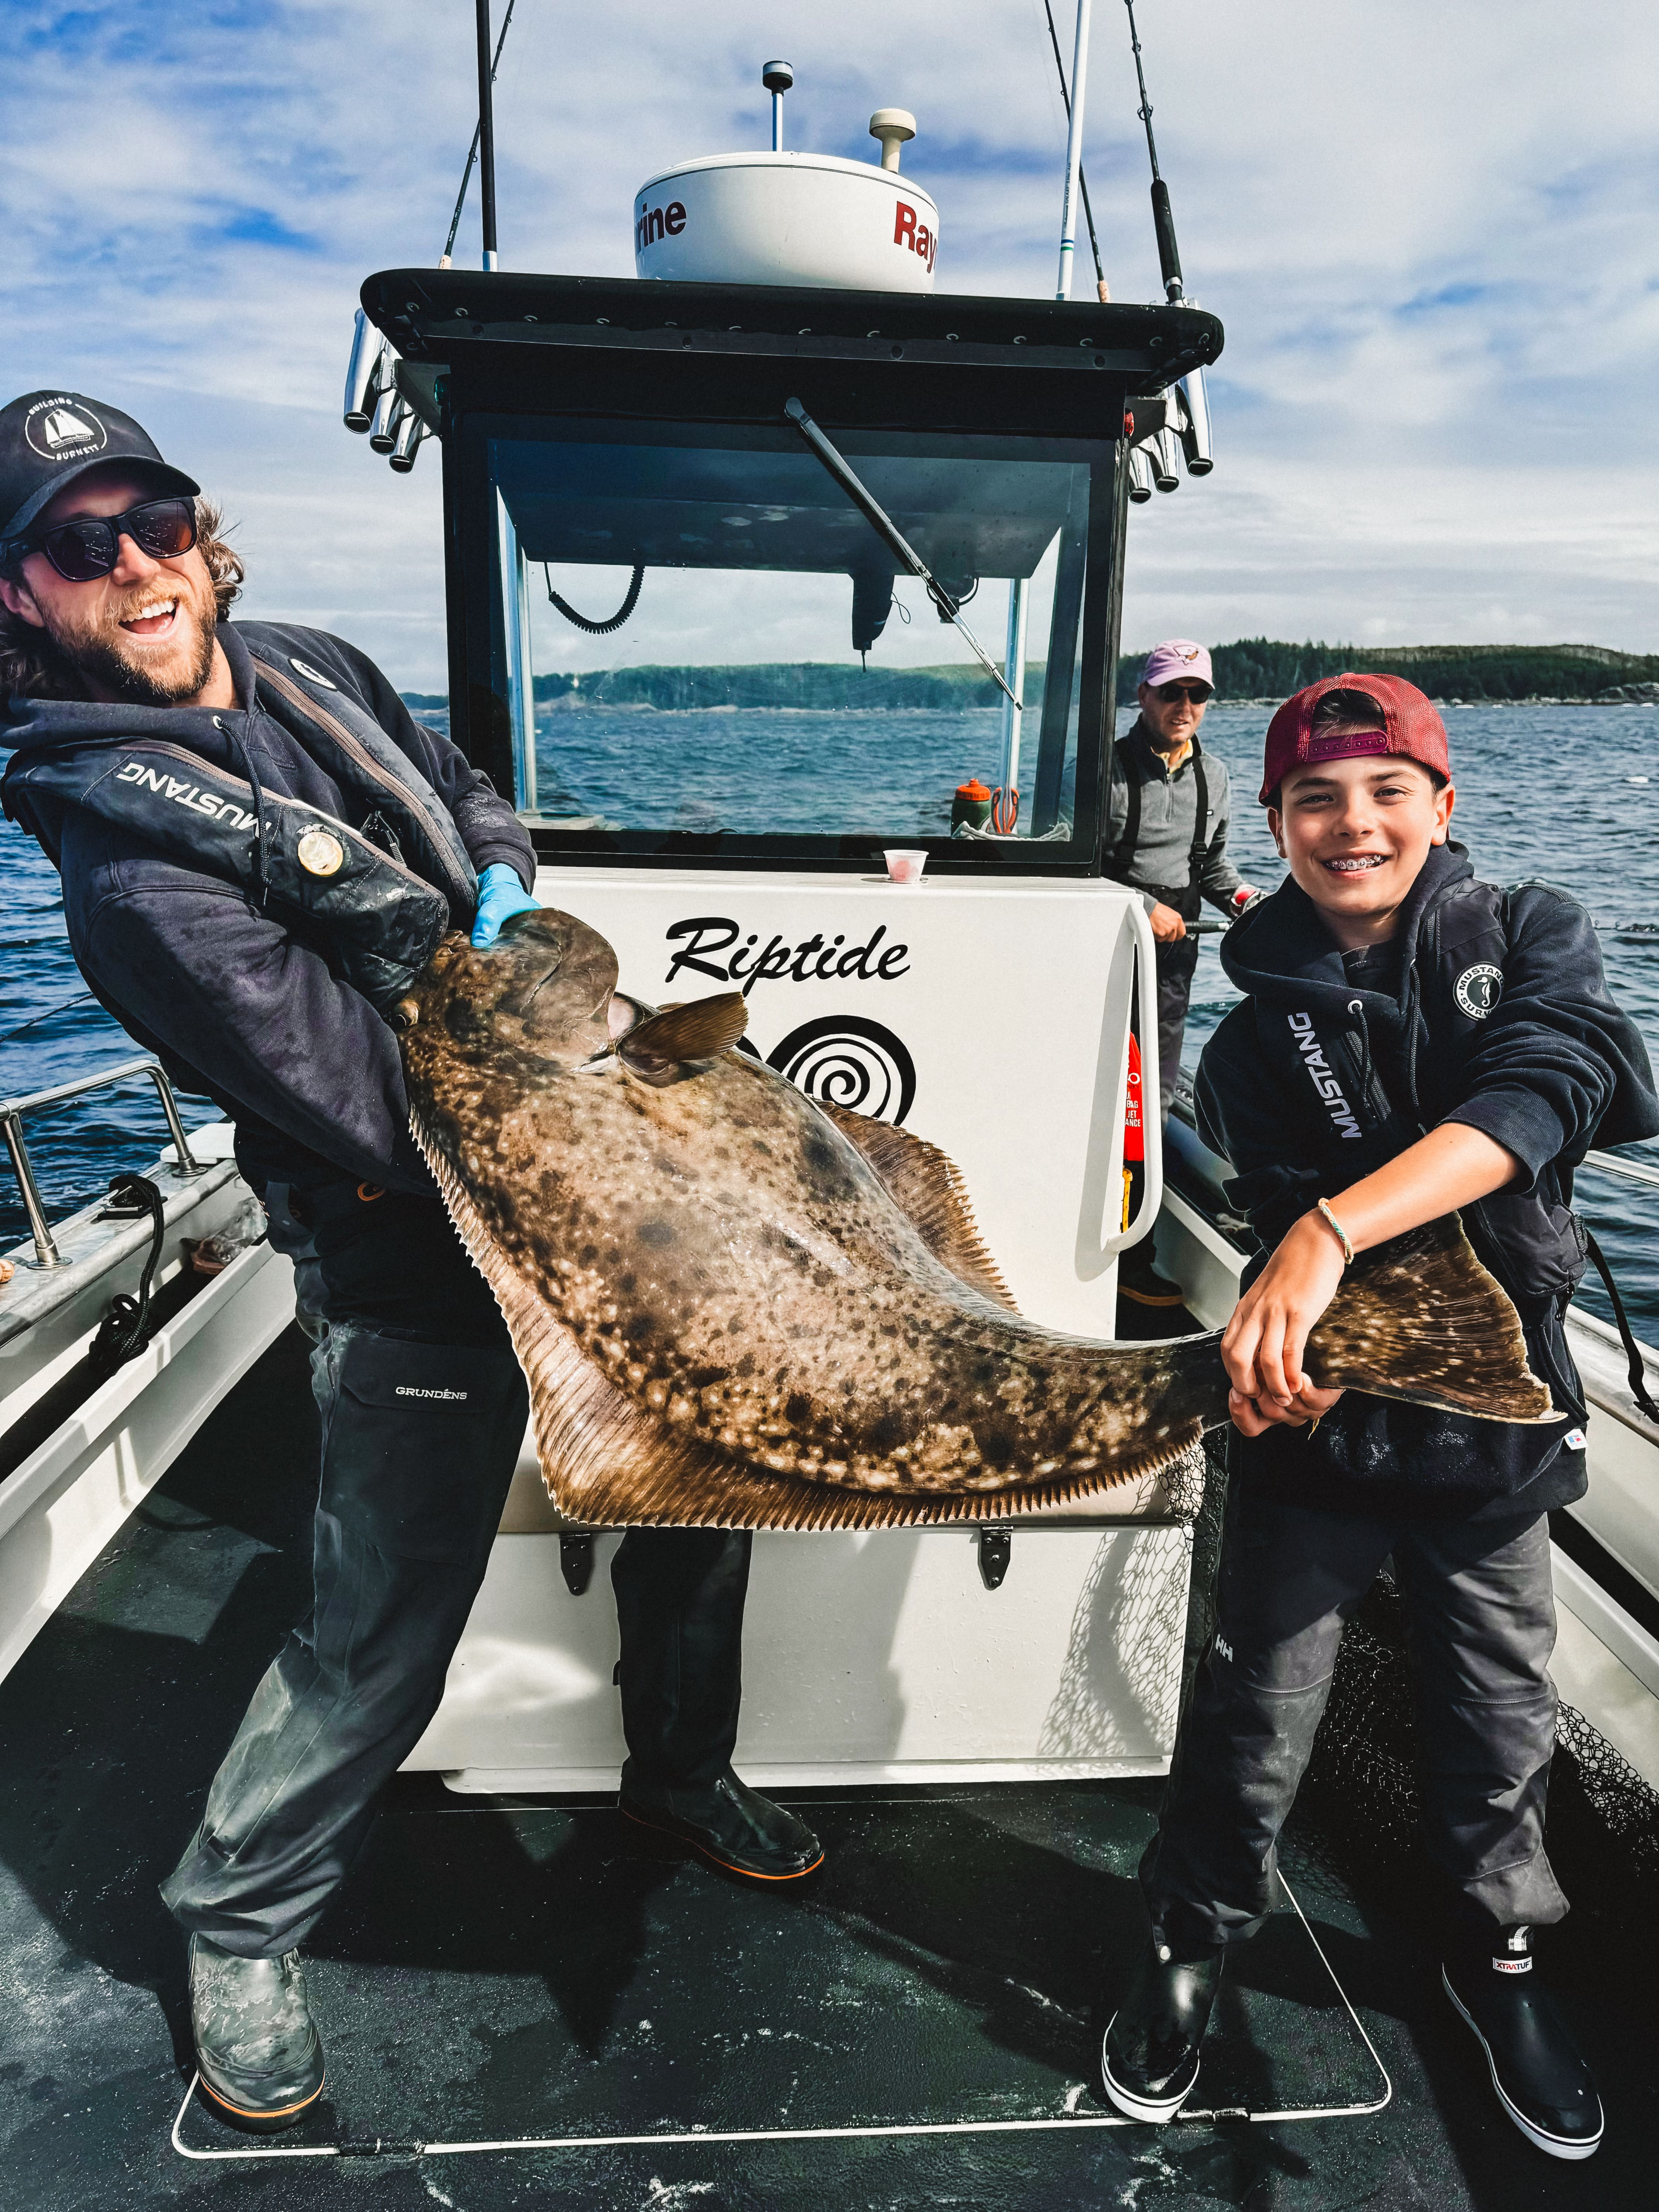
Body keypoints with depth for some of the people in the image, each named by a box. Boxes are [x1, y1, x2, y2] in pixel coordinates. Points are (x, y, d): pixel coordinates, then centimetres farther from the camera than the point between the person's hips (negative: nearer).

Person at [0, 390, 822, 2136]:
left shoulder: (319, 673, 5)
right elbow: (373, 1109, -25)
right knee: (380, 1634, 4)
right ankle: (237, 1928, 35)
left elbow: (470, 800, 21)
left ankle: (679, 1774, 47)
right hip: (429, 1287, -8)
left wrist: (504, 885, -2)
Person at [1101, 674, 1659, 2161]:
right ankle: (1195, 1941, 34)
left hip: (1501, 1419, 1)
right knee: (1257, 1712, 8)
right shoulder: (1261, 1036, -4)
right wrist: (1300, 1329, -36)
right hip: (1324, 1421, 0)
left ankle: (1495, 1953, 45)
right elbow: (1292, 1222, -12)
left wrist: (1332, 1232, -39)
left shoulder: (1530, 938, -6)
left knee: (1500, 1717, 17)